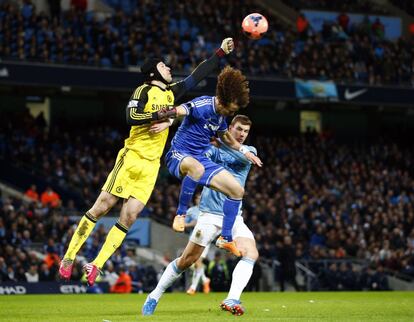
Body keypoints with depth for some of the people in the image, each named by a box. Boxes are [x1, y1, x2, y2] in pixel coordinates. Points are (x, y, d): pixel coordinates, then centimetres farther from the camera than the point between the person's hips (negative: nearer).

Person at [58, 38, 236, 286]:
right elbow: (131, 116, -19)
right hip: (132, 158, -6)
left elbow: (198, 76, 21)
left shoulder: (171, 93, 15)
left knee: (129, 217, -4)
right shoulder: (144, 91, -4)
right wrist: (158, 115, -26)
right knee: (102, 207, -5)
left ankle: (96, 266, -1)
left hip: (151, 166, 6)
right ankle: (69, 257, 2)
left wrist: (221, 53, 19)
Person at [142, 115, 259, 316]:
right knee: (186, 260, -4)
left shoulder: (250, 151, 8)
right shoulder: (214, 148, 4)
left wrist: (221, 140, -28)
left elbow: (244, 157, -15)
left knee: (251, 253, -22)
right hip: (211, 214, -3)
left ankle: (232, 300, -28)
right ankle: (154, 296, 11)